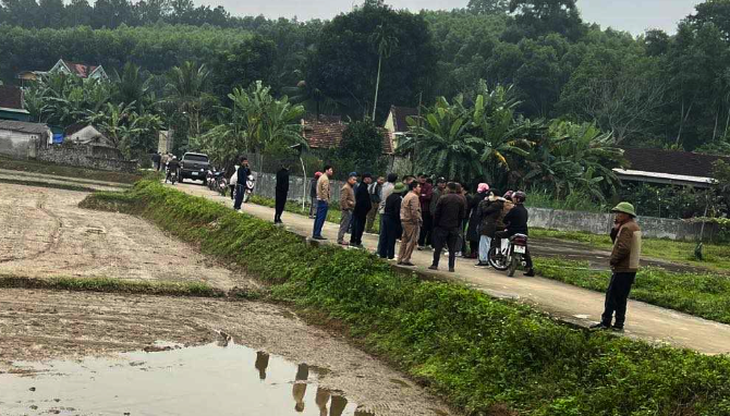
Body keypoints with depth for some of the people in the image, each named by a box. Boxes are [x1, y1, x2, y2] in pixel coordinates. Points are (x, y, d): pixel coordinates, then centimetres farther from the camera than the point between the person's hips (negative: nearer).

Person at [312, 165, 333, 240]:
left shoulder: (321, 177, 18)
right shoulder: (325, 179, -13)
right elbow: (325, 191, -19)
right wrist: (327, 201, -17)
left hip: (320, 200, 10)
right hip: (324, 200, -10)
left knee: (318, 217, 12)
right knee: (321, 218, -8)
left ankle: (315, 234, 16)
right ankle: (317, 234, -9)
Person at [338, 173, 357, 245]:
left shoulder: (350, 188, 19)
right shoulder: (346, 188, -13)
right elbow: (343, 200, -20)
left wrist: (353, 204, 18)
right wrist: (346, 208, -19)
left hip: (350, 209, 10)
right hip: (347, 209, -10)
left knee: (346, 225, 12)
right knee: (344, 225, -7)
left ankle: (341, 238, 17)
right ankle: (340, 239, -3)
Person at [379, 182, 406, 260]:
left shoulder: (389, 196, 8)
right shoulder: (399, 199, -15)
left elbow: (386, 207, 11)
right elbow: (397, 211, -18)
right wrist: (398, 221, -12)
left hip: (385, 216, 7)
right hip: (392, 219, -7)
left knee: (384, 236, 11)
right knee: (391, 238, 0)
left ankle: (382, 254, 16)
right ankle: (390, 255, 4)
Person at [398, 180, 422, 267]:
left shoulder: (407, 196, 18)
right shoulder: (414, 197, -14)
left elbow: (402, 209, 19)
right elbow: (414, 211, -22)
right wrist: (417, 221, -15)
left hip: (404, 221, 10)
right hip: (411, 222, -10)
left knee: (404, 240, 13)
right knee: (411, 241, -4)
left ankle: (400, 259, 16)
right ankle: (406, 260, -4)